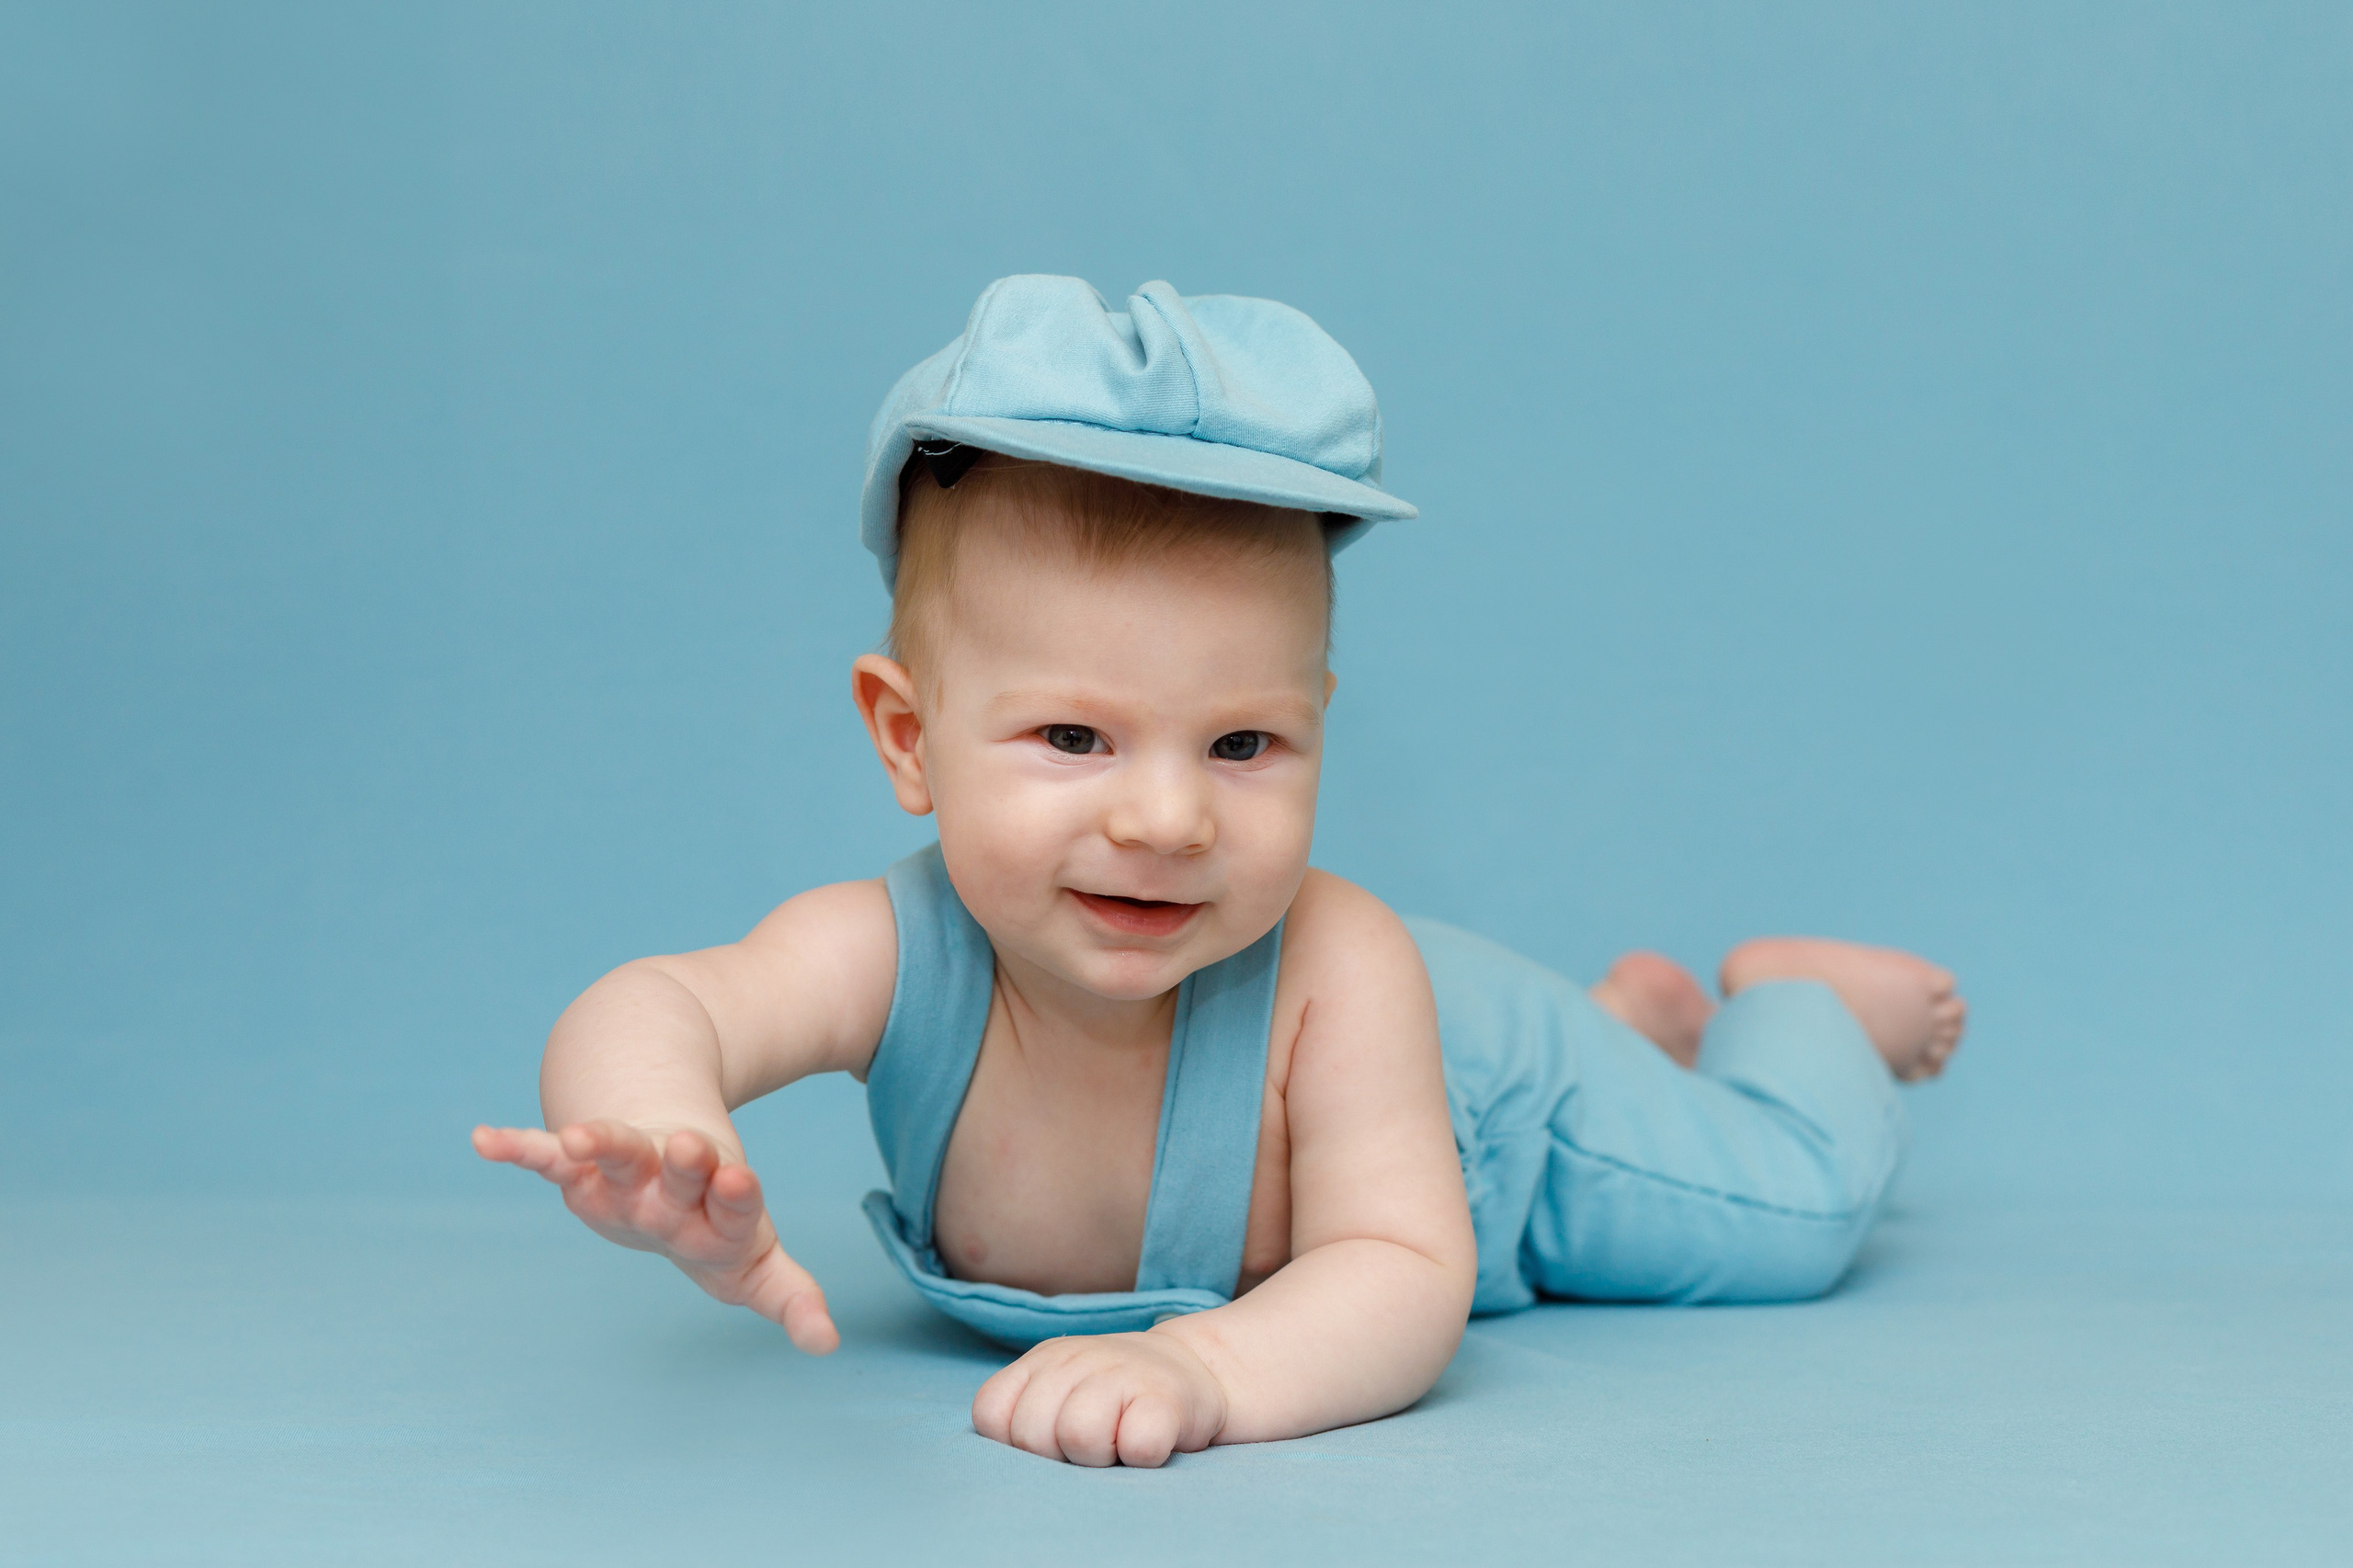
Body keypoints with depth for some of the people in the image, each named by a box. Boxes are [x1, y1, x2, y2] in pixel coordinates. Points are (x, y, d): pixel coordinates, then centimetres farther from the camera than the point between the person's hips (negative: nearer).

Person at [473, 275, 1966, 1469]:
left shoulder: (1334, 973, -46)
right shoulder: (897, 952, -42)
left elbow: (1404, 1281, -46)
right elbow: (646, 1010, -58)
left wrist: (1201, 1362, -68)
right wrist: (654, 1136, -83)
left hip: (1481, 1107, -4)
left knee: (1796, 1208, -2)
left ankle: (1795, 996, 31)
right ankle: (1640, 1008, 55)